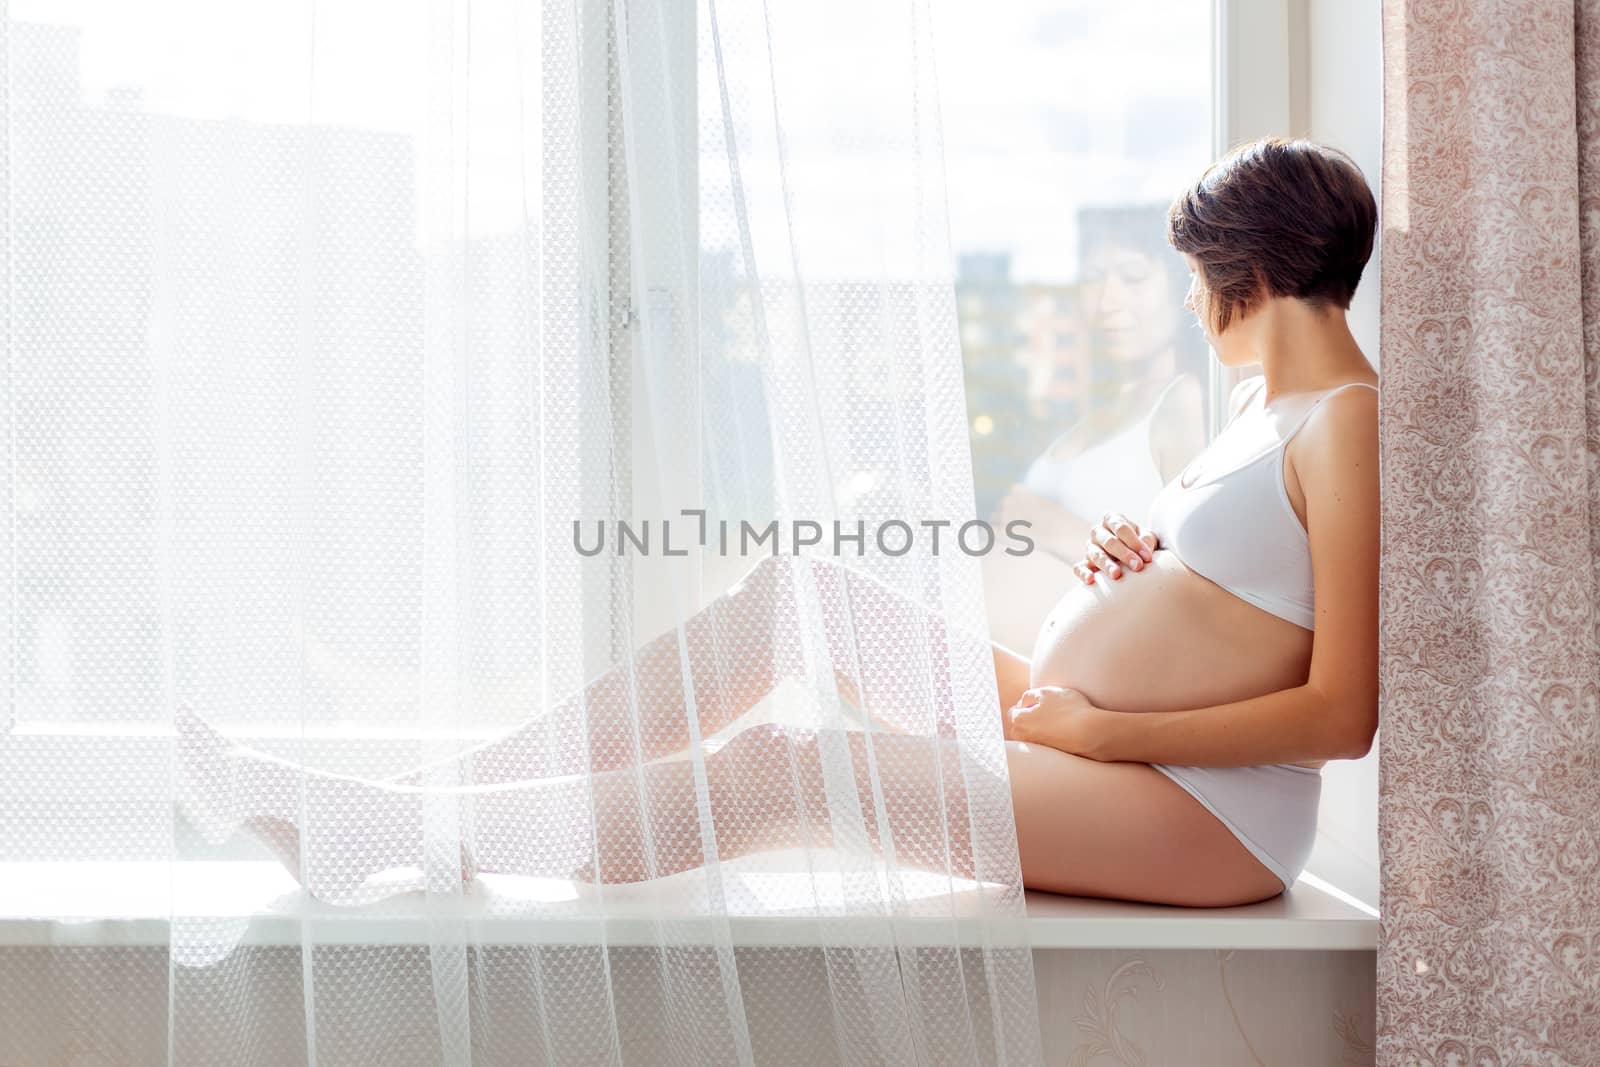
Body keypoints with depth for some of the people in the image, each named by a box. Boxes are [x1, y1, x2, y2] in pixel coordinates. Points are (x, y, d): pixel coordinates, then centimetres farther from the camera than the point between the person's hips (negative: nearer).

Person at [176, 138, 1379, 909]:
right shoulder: (1259, 405, 17)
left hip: (1208, 814, -9)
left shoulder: (1348, 422, -13)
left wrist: (1103, 729, -16)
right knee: (802, 591, -4)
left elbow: (1343, 716, -19)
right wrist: (1126, 554, 2)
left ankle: (371, 833, -14)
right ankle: (418, 797, -5)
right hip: (1062, 726, 9)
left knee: (785, 771, -22)